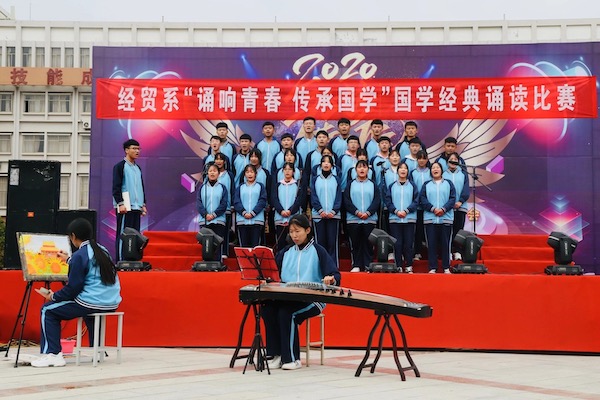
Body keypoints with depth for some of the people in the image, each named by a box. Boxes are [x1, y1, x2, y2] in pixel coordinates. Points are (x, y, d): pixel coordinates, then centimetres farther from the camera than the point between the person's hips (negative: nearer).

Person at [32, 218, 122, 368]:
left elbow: (73, 288, -11)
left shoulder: (79, 255, -12)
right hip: (111, 303, 8)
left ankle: (52, 354, -1)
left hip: (92, 303, -8)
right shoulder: (102, 250, 10)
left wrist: (53, 296, 4)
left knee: (48, 310, 7)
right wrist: (68, 260, 43)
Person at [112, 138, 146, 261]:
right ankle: (120, 262, -6)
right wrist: (121, 204, -16)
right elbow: (116, 187, -10)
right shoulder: (120, 166, -4)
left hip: (136, 207, 7)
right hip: (125, 207, -7)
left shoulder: (138, 168, 18)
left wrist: (143, 204, 17)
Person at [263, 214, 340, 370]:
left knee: (287, 312, -31)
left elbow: (335, 275, -7)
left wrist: (331, 279, -30)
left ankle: (292, 358, -18)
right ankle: (275, 355, -15)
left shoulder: (318, 251, 2)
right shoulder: (286, 252, 17)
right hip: (288, 297, 5)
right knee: (267, 309, -24)